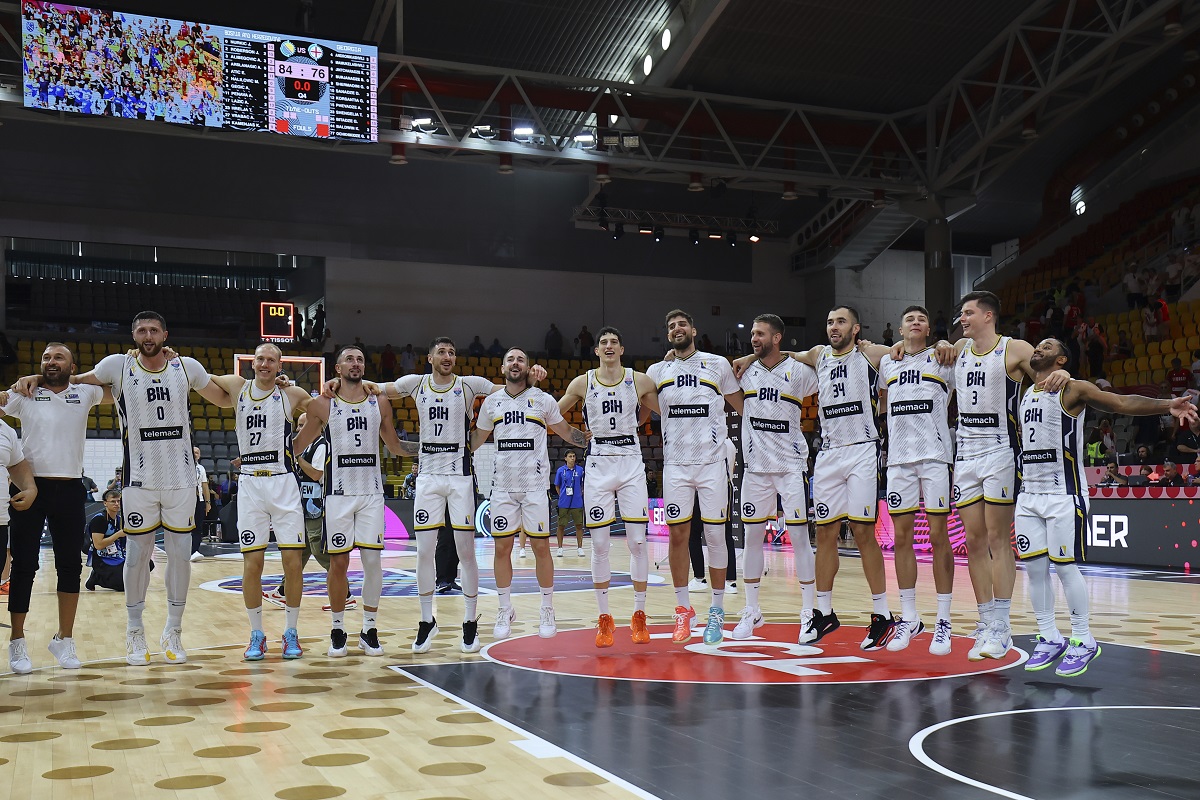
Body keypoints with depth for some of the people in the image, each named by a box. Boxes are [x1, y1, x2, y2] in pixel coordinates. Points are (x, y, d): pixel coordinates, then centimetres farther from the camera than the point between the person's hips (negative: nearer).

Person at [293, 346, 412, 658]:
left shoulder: (380, 403, 7)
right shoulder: (322, 405, 2)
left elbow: (394, 446, 18)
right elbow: (297, 445, 13)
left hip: (371, 493, 1)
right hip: (338, 492, -1)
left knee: (372, 560, -1)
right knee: (338, 562, 2)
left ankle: (369, 629, 10)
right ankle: (337, 629, 15)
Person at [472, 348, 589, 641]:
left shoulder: (543, 400, 2)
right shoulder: (491, 402, 8)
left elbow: (567, 432, 10)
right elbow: (476, 439, 20)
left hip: (535, 485, -2)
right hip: (502, 485, 2)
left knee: (541, 546, -1)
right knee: (502, 547, 3)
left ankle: (547, 611, 11)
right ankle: (505, 611, 16)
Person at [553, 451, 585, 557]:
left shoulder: (580, 470, 3)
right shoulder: (561, 470, 1)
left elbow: (583, 485, 12)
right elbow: (557, 486, 10)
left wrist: (580, 495, 3)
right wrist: (562, 496, 4)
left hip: (577, 503, 1)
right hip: (563, 503, -1)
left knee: (579, 525, 2)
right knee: (561, 525, 3)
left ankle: (580, 548, 11)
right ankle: (560, 548, 13)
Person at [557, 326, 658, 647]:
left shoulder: (639, 381, 2)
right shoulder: (582, 383, 4)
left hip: (631, 464, 0)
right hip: (597, 465, 1)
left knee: (637, 542, -2)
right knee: (600, 545, 1)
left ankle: (639, 616, 10)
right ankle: (604, 619, 11)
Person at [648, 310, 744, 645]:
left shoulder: (717, 364, 4)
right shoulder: (657, 371, 9)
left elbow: (742, 408, 9)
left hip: (713, 460, -2)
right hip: (675, 463, 2)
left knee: (715, 535, 0)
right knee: (677, 534, 2)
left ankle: (717, 611, 10)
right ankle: (683, 609, 13)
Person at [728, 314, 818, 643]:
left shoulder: (798, 371, -5)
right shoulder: (745, 372, 4)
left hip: (791, 464, -4)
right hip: (755, 465, 4)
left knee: (799, 536, -3)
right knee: (752, 536, 6)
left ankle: (809, 612, 6)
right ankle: (751, 612, 16)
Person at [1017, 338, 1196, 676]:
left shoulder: (1073, 390, -6)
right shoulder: (1025, 395, 15)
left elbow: (1123, 402, -17)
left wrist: (1167, 405, -29)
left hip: (1063, 496, -6)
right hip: (1029, 494, 6)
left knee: (1065, 567, -5)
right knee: (1034, 568, 5)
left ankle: (1083, 641, 8)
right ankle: (1050, 639, 16)